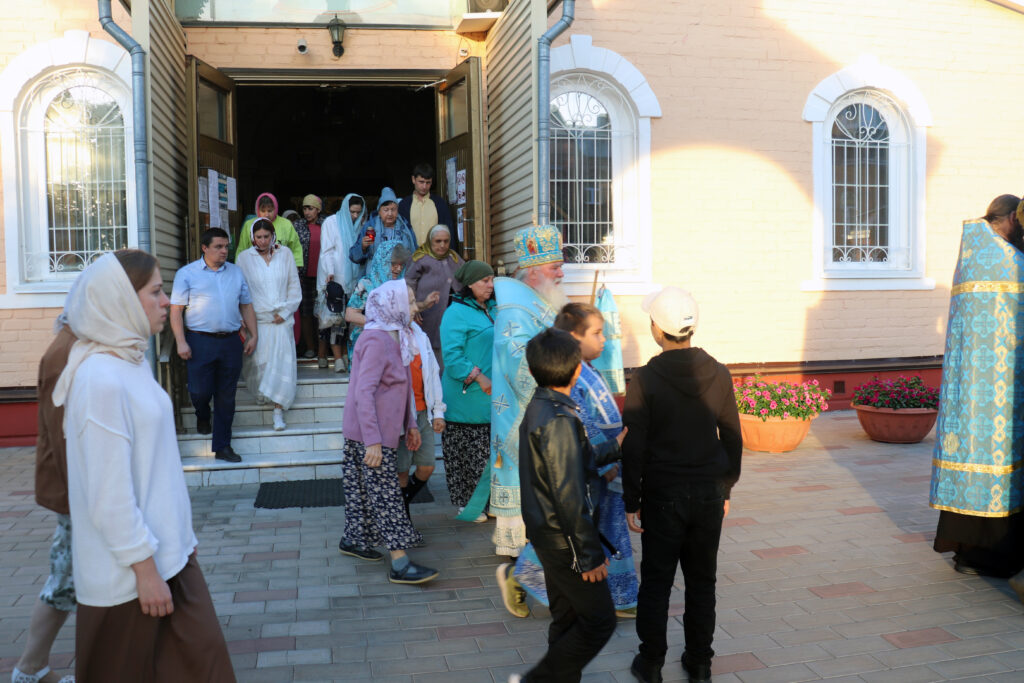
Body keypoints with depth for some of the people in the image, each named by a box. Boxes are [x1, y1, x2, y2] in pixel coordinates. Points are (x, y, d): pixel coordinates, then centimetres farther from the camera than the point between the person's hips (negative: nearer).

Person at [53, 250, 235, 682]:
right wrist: (144, 568, -17)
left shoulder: (131, 361, 8)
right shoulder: (101, 379, -21)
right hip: (129, 572, -9)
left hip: (167, 553, 9)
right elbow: (109, 494, -22)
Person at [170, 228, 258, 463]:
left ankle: (222, 446, 14)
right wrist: (181, 342, -11)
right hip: (200, 341, -3)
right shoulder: (187, 273, 2)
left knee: (226, 396, 5)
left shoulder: (236, 272, 14)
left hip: (231, 341, 3)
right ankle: (202, 417, 33)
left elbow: (246, 306, 17)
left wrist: (253, 335, 9)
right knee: (200, 390, -4)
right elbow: (176, 310, -2)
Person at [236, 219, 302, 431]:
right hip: (256, 319, 0)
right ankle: (260, 392, 29)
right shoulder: (244, 258, 4)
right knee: (258, 360, 0)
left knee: (281, 362, -6)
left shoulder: (285, 254, 6)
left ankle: (278, 411, -4)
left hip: (281, 319, 0)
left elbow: (294, 286, 8)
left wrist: (285, 311, -2)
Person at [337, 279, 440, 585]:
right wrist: (372, 441, -28)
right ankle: (400, 565, -1)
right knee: (385, 495, -5)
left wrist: (410, 424, 21)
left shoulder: (395, 336, 11)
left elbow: (402, 386, 20)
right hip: (372, 435, -9)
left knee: (362, 488, 19)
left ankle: (352, 539, 34)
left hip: (383, 431, 9)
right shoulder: (376, 340, -21)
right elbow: (363, 393, -25)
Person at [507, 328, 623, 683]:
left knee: (567, 618, 18)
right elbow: (569, 496, -25)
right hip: (565, 540, -9)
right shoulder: (559, 420, -25)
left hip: (548, 534, 10)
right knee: (598, 621, 2)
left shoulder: (538, 408, 5)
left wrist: (615, 448, 29)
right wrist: (590, 555, -18)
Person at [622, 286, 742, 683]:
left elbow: (634, 448, -11)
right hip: (709, 494, 3)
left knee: (656, 583, 9)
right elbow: (733, 439, 5)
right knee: (702, 582, 15)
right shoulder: (719, 375, -2)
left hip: (663, 495, -3)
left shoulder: (645, 380, -13)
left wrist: (631, 502, -1)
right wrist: (725, 490, 16)